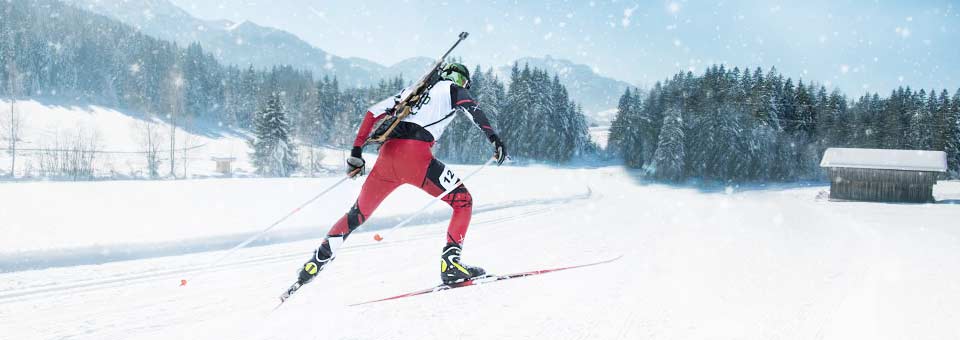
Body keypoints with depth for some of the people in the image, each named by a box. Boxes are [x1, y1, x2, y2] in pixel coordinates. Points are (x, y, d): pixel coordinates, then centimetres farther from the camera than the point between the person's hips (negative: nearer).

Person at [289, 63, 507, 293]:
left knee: (358, 214, 21)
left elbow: (373, 112, 27)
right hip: (416, 155, -6)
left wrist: (356, 152, 26)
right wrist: (494, 139, -10)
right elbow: (473, 109, -3)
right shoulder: (453, 89, 19)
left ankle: (314, 265, 22)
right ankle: (450, 265, -7)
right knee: (463, 201, 7)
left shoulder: (412, 90, 33)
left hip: (388, 154, 6)